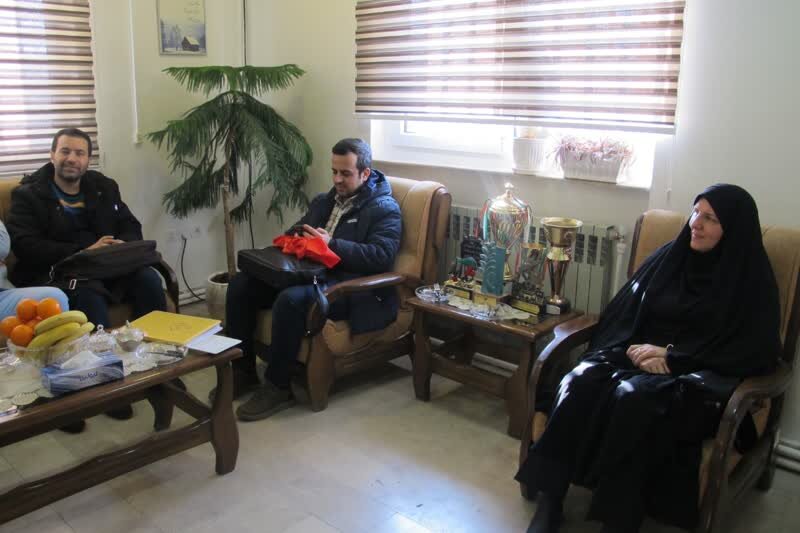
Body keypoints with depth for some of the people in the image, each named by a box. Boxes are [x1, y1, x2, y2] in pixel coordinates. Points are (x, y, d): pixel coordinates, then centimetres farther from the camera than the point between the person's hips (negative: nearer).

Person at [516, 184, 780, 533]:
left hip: (697, 377, -4)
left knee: (632, 397, -37)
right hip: (637, 356, 4)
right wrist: (633, 348, -9)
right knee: (581, 380, -28)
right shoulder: (669, 256, 12)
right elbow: (623, 311, 13)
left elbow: (755, 351, -7)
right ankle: (549, 502, -27)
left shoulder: (752, 279, 0)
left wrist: (672, 357, -14)